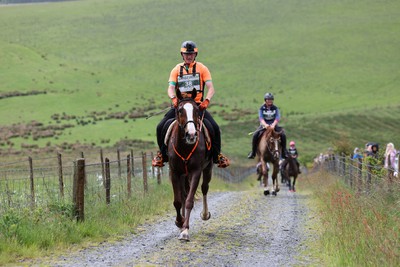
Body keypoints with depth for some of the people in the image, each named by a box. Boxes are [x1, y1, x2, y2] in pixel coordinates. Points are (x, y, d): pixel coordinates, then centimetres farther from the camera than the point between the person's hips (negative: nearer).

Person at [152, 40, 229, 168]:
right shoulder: (176, 69, 9)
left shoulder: (202, 68, 4)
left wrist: (206, 100, -25)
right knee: (161, 127, -14)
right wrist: (173, 98, -25)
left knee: (215, 128, -19)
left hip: (198, 104, -1)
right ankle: (162, 154, 7)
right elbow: (170, 88, -2)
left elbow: (211, 88, -5)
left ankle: (217, 154, 2)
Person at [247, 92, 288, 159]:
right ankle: (253, 152, -11)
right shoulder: (262, 108, -3)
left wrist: (273, 125, -30)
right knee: (255, 135, -25)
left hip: (273, 125, 1)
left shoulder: (275, 108, 0)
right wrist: (265, 124, -34)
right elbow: (261, 118, -15)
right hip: (264, 125, -1)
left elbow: (277, 117, -11)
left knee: (283, 135, -23)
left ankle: (284, 151, -8)